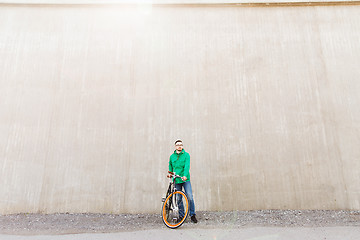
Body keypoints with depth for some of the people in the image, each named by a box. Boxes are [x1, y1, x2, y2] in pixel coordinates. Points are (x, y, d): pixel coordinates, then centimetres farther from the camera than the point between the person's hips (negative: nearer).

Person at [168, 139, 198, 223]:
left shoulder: (186, 155, -1)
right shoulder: (172, 156, 9)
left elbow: (187, 166, -14)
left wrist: (185, 175, -28)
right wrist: (170, 173, 8)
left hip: (185, 179, -3)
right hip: (176, 180, 3)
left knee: (190, 197, -10)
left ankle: (192, 215, 6)